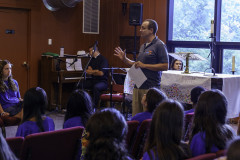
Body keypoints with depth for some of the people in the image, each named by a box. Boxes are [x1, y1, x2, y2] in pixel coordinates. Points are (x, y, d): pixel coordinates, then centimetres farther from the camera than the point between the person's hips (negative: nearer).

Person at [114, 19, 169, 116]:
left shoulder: (159, 45, -8)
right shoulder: (143, 46, 18)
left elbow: (165, 66, -15)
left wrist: (144, 65, -16)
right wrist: (124, 59, 15)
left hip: (151, 87, -8)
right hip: (138, 86, 8)